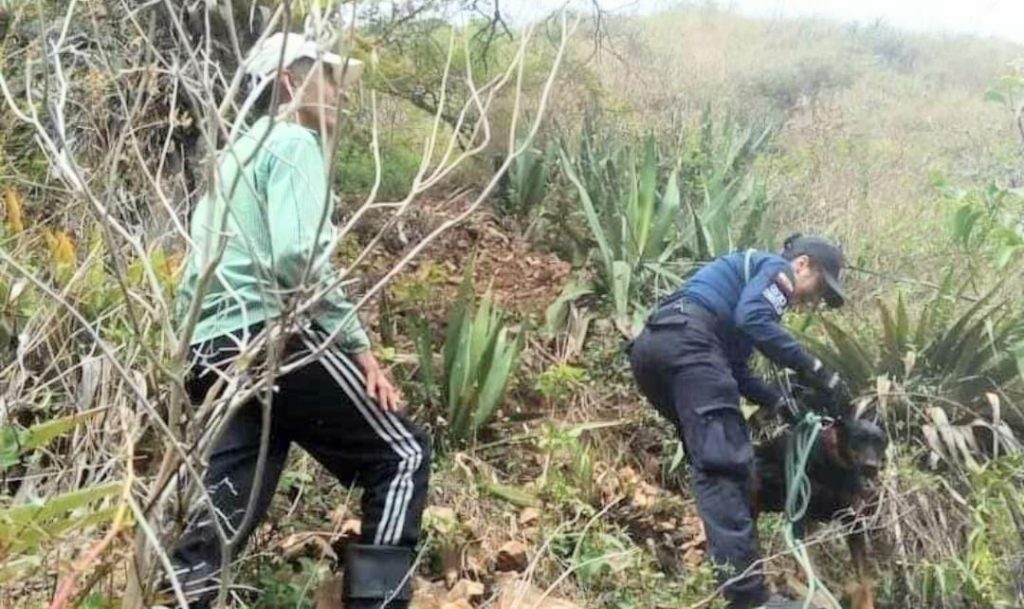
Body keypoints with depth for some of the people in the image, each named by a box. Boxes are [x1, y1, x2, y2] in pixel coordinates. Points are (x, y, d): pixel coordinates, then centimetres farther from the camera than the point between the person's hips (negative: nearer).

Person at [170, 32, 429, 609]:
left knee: (229, 505, 8)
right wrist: (358, 345, -12)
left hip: (213, 356, 9)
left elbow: (194, 279, 22)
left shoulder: (230, 158, 27)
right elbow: (297, 257, -18)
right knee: (401, 454, 1)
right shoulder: (294, 142, -2)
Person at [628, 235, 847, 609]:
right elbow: (752, 319, -11)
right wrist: (813, 369, -5)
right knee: (726, 461, -16)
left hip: (651, 346, 10)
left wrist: (780, 402, 18)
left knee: (711, 461, 14)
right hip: (685, 341, -10)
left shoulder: (752, 275, 37)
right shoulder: (776, 268, 12)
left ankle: (729, 572, 16)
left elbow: (734, 369, 28)